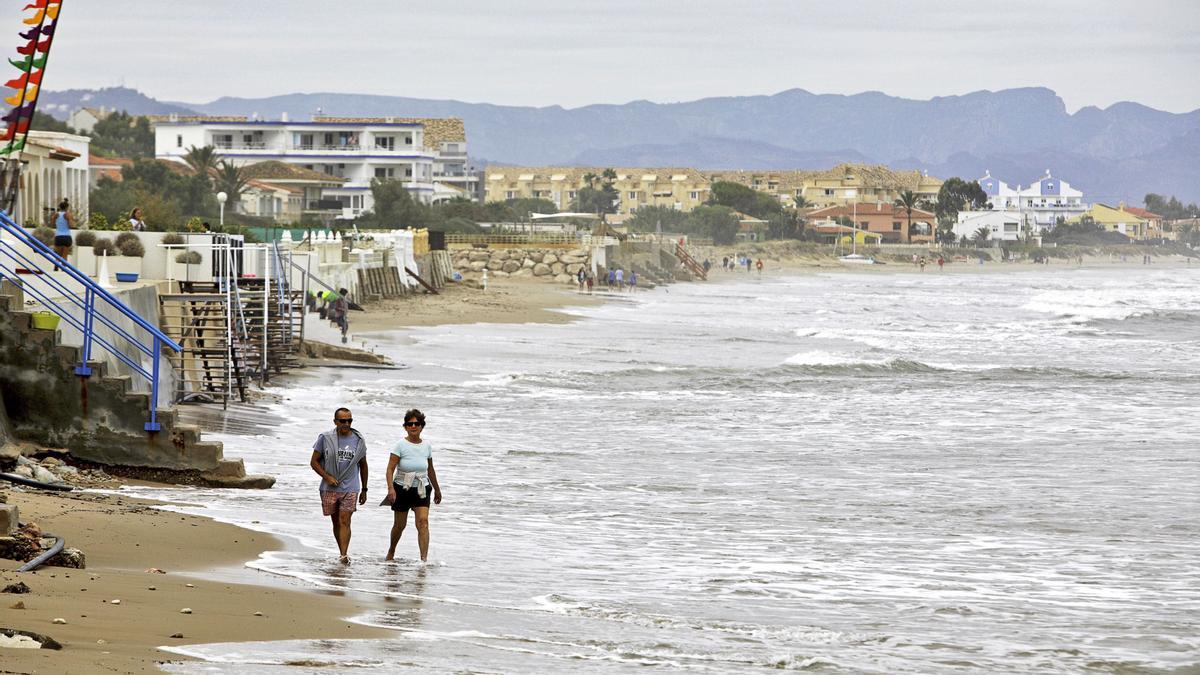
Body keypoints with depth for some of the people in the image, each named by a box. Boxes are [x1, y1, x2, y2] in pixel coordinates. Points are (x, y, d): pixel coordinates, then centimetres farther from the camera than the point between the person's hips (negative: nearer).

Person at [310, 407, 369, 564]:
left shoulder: (358, 441, 5)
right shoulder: (325, 438, -1)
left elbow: (363, 465, 16)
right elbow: (314, 461, 3)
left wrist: (364, 489, 16)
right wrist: (327, 477, -12)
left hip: (350, 488, -1)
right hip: (329, 489, 1)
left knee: (344, 522, -11)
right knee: (336, 522, 9)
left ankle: (344, 555, -17)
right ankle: (342, 551, 22)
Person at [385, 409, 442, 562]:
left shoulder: (426, 446, 4)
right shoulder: (401, 445, -9)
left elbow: (430, 470, 17)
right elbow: (390, 469, -14)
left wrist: (437, 490, 24)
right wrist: (390, 488, -27)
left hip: (422, 490, 2)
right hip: (402, 489, -2)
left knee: (423, 521, -16)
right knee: (400, 525, 10)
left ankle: (424, 559, -22)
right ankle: (391, 553, 36)